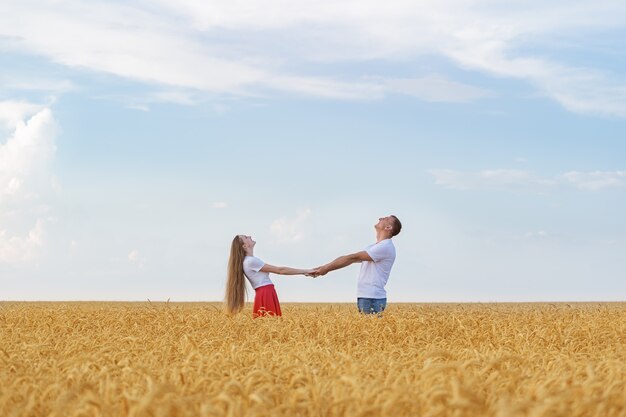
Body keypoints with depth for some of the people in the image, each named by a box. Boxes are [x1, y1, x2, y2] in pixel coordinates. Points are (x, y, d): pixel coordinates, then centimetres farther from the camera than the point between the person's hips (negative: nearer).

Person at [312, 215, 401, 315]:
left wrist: (327, 268, -9)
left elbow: (353, 258, -11)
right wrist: (325, 268, 8)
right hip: (364, 297, 9)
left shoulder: (386, 247, -11)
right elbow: (351, 259, 17)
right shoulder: (373, 247, 21)